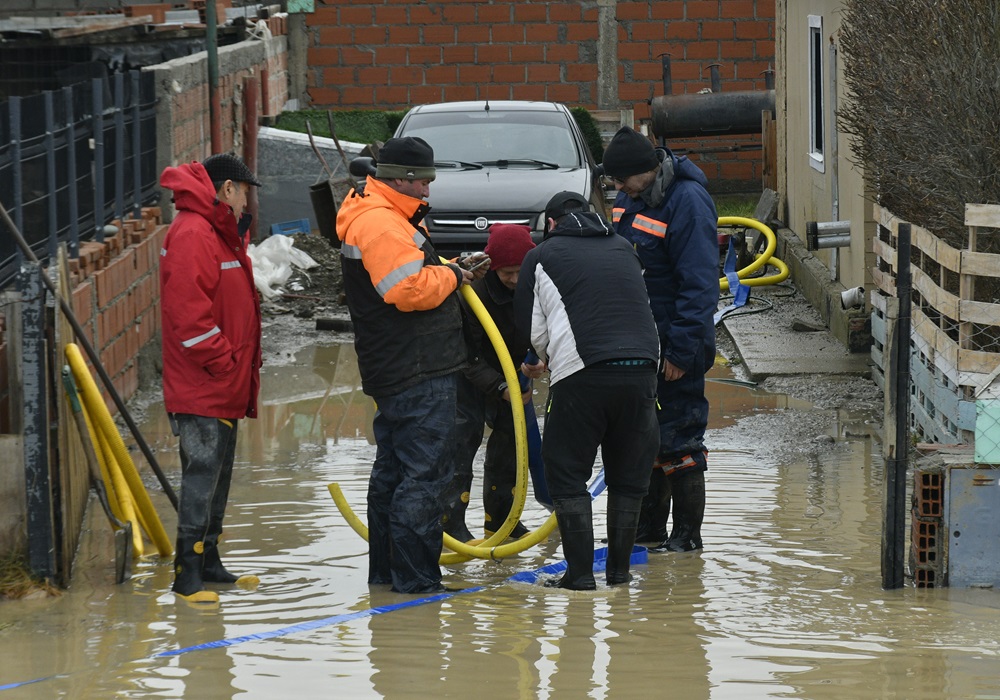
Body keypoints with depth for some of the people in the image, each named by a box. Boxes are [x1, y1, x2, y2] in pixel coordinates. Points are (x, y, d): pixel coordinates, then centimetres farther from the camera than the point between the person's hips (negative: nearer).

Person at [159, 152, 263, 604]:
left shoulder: (220, 235, 19)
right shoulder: (192, 236, -16)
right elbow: (189, 313, -24)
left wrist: (243, 366, 15)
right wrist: (223, 361, -18)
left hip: (224, 389, 11)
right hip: (200, 390, -11)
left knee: (217, 476, 16)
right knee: (202, 474, -10)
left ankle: (208, 562, 24)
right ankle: (187, 573, -7)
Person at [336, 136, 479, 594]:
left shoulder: (382, 218, 17)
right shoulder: (380, 225, -18)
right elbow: (410, 290, -26)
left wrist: (445, 271, 12)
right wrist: (451, 275, -9)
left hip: (392, 371, 12)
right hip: (419, 373, -12)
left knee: (393, 469, 18)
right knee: (425, 473, -9)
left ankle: (384, 569, 25)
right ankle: (414, 575, -9)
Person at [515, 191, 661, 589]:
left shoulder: (542, 257, 10)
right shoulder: (623, 249, 23)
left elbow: (533, 329, 10)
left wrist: (546, 361, 33)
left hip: (581, 374, -4)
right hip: (641, 367, 4)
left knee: (567, 474, 5)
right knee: (628, 474, 15)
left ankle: (580, 572, 0)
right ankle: (619, 568, 18)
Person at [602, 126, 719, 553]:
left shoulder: (687, 201, -19)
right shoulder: (629, 200, 8)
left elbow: (699, 283, -22)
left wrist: (682, 349, -23)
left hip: (675, 342, -9)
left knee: (679, 437, -3)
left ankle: (687, 533, 5)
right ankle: (649, 524, 26)